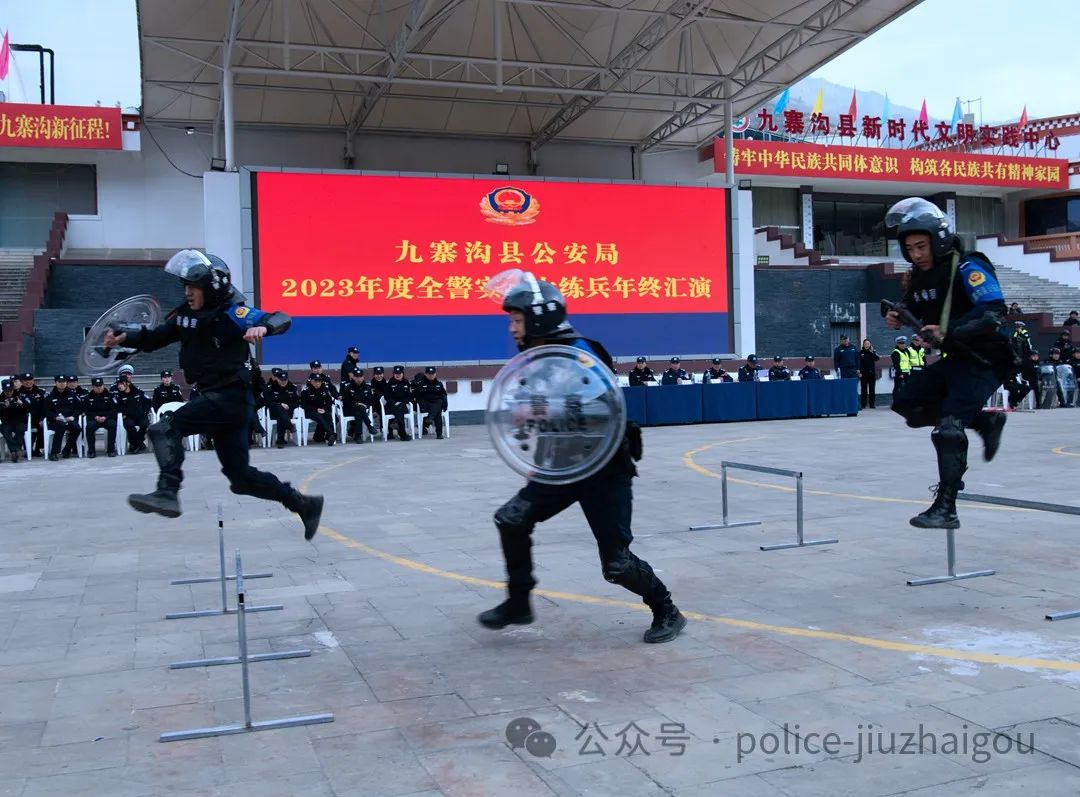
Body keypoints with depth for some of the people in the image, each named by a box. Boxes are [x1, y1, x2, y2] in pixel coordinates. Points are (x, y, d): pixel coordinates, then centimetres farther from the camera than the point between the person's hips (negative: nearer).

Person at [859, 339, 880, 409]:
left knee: (872, 389, 4)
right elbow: (858, 363, -1)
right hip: (863, 374, -2)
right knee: (864, 389, 0)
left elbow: (877, 358, -9)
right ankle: (863, 404, 4)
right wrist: (859, 372, -8)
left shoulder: (873, 352, 7)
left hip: (872, 373, 2)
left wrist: (872, 352, -14)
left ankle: (872, 404, 8)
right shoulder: (860, 352, 2)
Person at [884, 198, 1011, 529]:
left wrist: (948, 333, -39)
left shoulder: (968, 267, -19)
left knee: (948, 427, -19)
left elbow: (994, 316, -29)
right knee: (906, 405, 10)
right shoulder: (919, 274, 6)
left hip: (984, 361, -9)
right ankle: (985, 422, 18)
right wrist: (899, 318, -2)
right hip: (952, 359, 9)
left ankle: (946, 509, -12)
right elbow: (915, 308, 22)